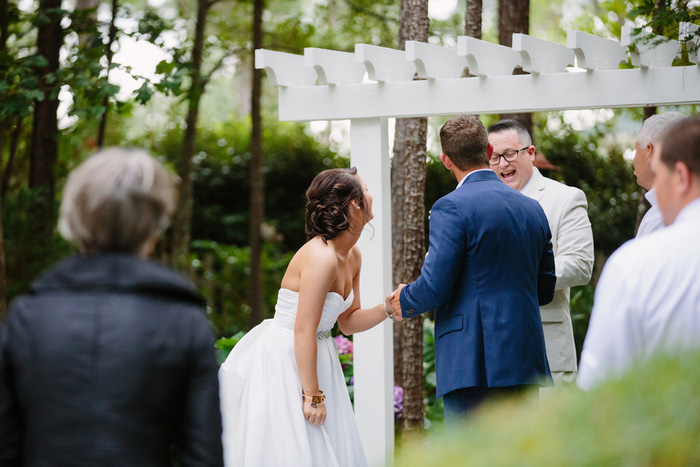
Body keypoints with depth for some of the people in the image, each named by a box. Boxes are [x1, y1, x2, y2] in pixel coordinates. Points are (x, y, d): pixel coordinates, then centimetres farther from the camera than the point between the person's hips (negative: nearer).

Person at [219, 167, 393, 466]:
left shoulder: (352, 257, 5)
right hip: (282, 360, -9)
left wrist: (389, 307, -3)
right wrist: (312, 395, -20)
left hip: (312, 357, 9)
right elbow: (303, 332, -23)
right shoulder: (321, 257, -24)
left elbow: (348, 322, 14)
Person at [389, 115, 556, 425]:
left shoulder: (452, 207, -8)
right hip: (526, 363, 7)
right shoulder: (532, 209, 13)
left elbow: (435, 286, -13)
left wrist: (404, 301, 8)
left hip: (473, 365, -7)